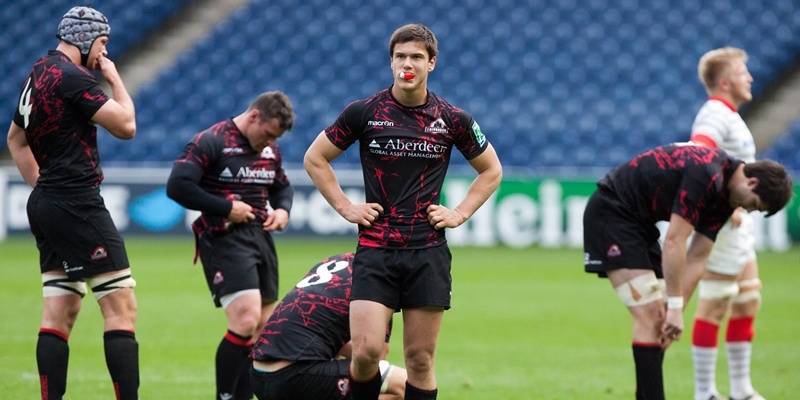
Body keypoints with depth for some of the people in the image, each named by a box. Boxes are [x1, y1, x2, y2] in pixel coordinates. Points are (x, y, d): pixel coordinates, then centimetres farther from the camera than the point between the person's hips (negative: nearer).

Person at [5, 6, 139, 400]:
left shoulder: (38, 75, 16)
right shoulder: (72, 77, -13)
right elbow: (126, 125, -13)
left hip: (46, 204, 10)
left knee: (59, 313, 9)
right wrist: (114, 77, 0)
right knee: (121, 306, -10)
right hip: (77, 205, -10)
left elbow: (15, 138, 28)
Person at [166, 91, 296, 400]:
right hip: (223, 239, -8)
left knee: (264, 328, 7)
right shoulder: (211, 142, -9)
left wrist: (282, 210, 7)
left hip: (260, 236, 8)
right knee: (246, 320, -20)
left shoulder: (270, 150, 15)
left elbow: (282, 187, 30)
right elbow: (177, 186, -17)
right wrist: (226, 208, -16)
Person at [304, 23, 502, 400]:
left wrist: (460, 213, 6)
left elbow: (491, 171, 17)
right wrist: (345, 207, 4)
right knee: (366, 351, -13)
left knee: (420, 360, 2)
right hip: (375, 251, -1)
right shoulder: (363, 112, -1)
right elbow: (315, 159, 11)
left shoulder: (453, 120, 2)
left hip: (428, 252, 1)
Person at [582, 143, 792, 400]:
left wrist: (675, 311, -3)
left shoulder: (725, 196, 5)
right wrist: (675, 307, -21)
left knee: (657, 318, 8)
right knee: (649, 315, -14)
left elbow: (697, 256, 5)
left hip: (638, 221, 10)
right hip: (611, 212, -10)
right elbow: (674, 242, -25)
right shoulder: (707, 175, -25)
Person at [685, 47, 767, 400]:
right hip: (723, 225, -11)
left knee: (748, 301, 14)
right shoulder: (716, 115, -16)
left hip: (738, 225, 11)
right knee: (714, 306, -6)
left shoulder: (728, 115, 17)